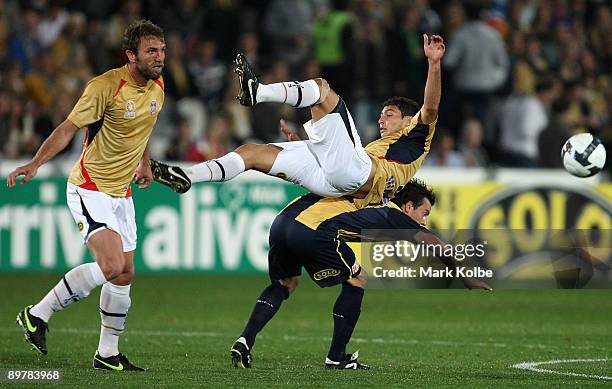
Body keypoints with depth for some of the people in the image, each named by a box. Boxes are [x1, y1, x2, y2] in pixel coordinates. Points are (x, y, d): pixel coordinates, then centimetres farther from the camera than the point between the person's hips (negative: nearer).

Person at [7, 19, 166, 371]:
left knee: (125, 275, 5)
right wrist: (36, 163, -31)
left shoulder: (157, 87, 4)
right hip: (90, 190, -8)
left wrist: (145, 163, 33)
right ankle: (38, 315, -8)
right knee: (111, 267, -22)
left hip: (122, 194, 8)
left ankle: (108, 355, 17)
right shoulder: (105, 87, -19)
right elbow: (68, 128, -20)